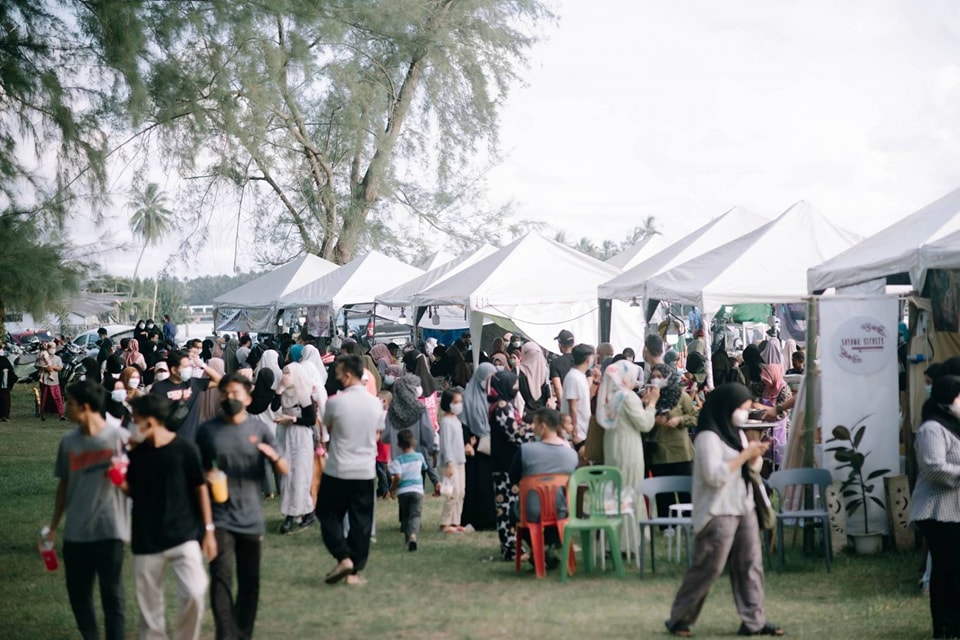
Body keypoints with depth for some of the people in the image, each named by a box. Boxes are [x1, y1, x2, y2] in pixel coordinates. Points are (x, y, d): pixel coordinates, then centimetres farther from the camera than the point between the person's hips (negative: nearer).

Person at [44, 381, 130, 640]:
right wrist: (53, 526, 16)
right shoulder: (68, 442, 6)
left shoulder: (119, 437, -8)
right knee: (78, 595, 12)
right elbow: (64, 484, 15)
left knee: (112, 597, 1)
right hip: (75, 532, 4)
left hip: (109, 531, -4)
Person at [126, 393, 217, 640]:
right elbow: (132, 491, 12)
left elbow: (200, 488, -1)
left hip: (184, 535, -3)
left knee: (194, 593, -17)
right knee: (149, 605, 8)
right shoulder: (136, 453, 2)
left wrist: (208, 529, -1)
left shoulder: (183, 448, -8)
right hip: (146, 540, 3)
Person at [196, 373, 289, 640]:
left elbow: (284, 471, -1)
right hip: (219, 518, -1)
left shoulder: (259, 429, 1)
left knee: (250, 580, 9)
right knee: (221, 578, -12)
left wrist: (273, 455, -23)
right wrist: (206, 477, -10)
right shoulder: (207, 430, 1)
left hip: (251, 518, 1)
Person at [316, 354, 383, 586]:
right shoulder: (375, 403, 0)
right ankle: (354, 571, 10)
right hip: (366, 471, 4)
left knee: (329, 515, 12)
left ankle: (343, 558, -4)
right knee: (361, 521, 8)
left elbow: (327, 427, 5)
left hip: (338, 471, -4)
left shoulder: (335, 402, -13)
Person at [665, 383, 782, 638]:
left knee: (750, 564, 4)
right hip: (718, 512, -8)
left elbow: (752, 469, 18)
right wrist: (744, 455, -21)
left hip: (744, 508, 8)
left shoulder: (736, 433, 13)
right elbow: (715, 475, -23)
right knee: (708, 568, -4)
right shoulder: (708, 437, -15)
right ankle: (679, 619, 8)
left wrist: (755, 456, -4)